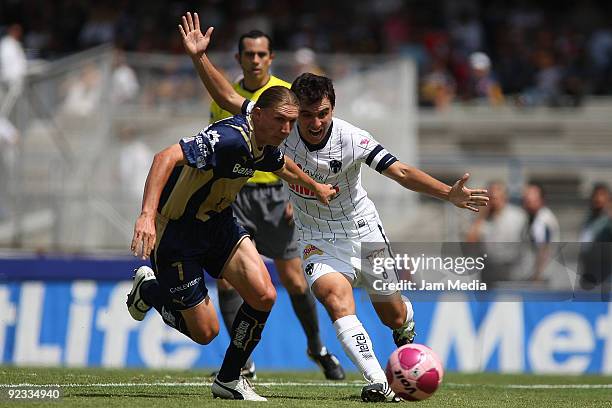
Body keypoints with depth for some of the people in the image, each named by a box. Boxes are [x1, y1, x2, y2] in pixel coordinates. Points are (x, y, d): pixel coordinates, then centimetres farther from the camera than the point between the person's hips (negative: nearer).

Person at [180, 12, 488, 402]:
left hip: (363, 230, 0)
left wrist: (449, 193, -39)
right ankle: (379, 383, -34)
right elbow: (229, 98, -12)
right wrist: (200, 57, -22)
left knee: (393, 315, 9)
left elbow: (402, 172, -27)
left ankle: (408, 333, 50)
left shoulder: (351, 139, -23)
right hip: (317, 237, 0)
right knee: (336, 296, -29)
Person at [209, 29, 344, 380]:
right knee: (226, 278, -11)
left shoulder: (286, 95, -1)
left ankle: (317, 347, 23)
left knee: (294, 281, -2)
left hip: (274, 194, -2)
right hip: (234, 195, 2)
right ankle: (244, 363, -3)